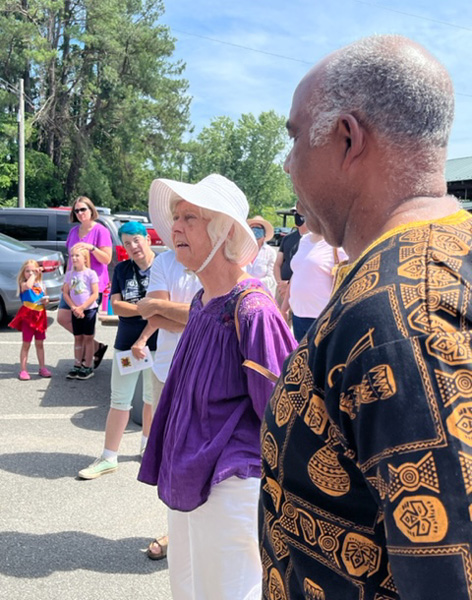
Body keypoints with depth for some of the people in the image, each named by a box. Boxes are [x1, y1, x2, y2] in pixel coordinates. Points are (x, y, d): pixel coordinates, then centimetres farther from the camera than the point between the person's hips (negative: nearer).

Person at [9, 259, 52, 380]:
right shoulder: (23, 284, -5)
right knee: (26, 344, 0)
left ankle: (42, 368, 20)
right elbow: (28, 286, -31)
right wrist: (32, 275, -17)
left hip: (40, 316, 5)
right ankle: (23, 370, 4)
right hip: (28, 316, -5)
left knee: (39, 343, 12)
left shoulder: (41, 285, 11)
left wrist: (46, 301, -2)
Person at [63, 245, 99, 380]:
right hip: (75, 311, 4)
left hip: (89, 309, -4)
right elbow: (66, 293, 4)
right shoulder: (69, 274, 6)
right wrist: (74, 307, -10)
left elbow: (95, 294, -11)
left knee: (88, 338, 1)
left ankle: (88, 367, 6)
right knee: (78, 338, 10)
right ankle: (77, 366, 17)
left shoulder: (90, 273, -8)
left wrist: (82, 308, -15)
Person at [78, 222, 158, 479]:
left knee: (152, 397, 14)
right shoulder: (121, 269, 3)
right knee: (119, 400, 4)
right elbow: (116, 306, -5)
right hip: (125, 344, 2)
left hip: (156, 345, -2)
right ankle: (109, 458, 10)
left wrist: (142, 341, -20)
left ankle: (148, 444, 35)